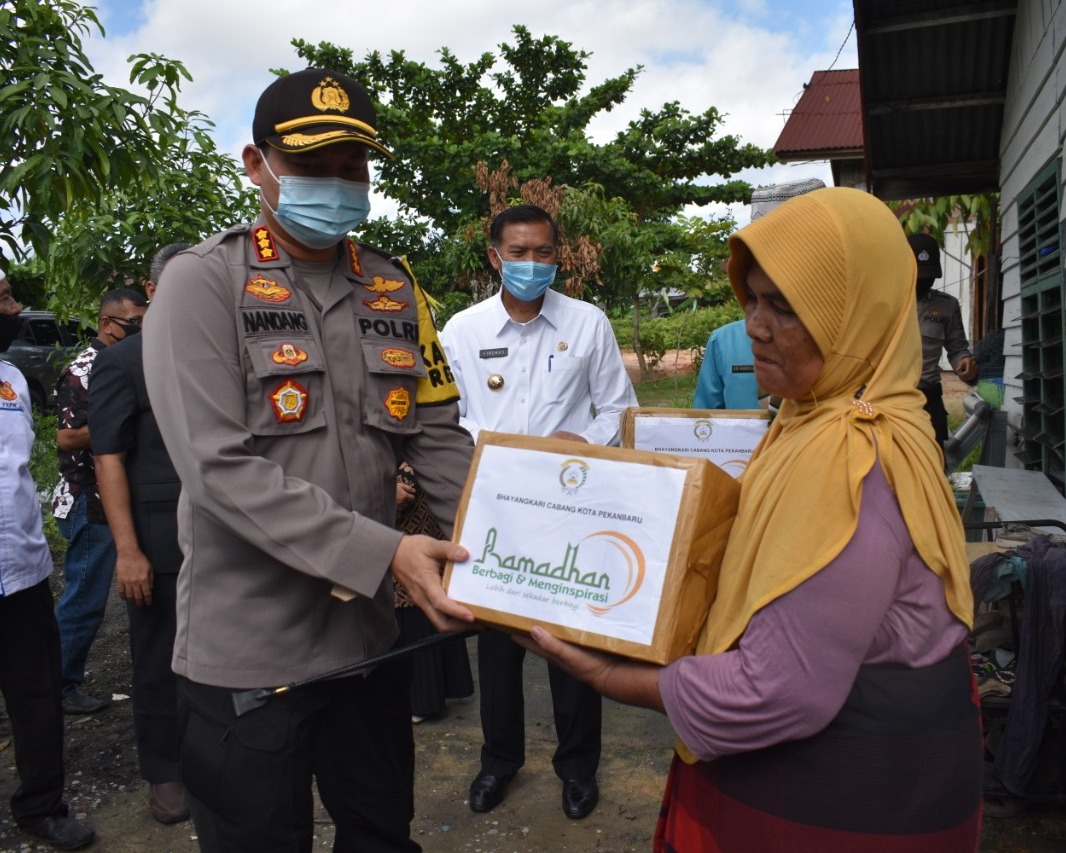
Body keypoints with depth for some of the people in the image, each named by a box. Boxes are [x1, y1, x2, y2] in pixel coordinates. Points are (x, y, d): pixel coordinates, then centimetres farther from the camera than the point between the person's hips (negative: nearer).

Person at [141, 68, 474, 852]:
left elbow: (438, 438, 4)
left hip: (371, 634, 5)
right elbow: (221, 467, -19)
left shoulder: (395, 288, 6)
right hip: (249, 652, -4)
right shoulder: (204, 283, -9)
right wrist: (383, 554, -26)